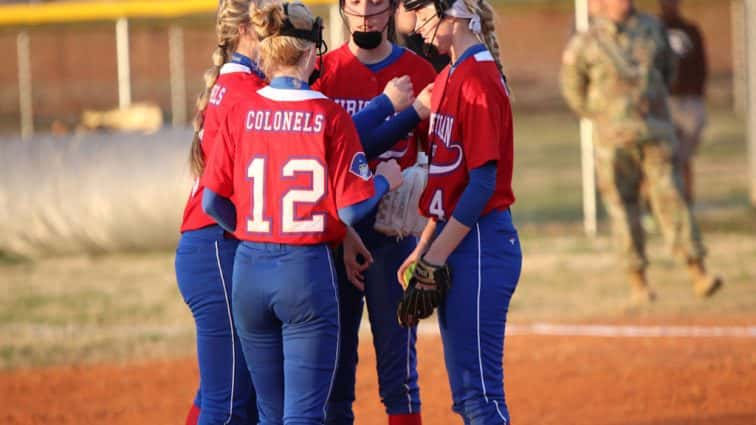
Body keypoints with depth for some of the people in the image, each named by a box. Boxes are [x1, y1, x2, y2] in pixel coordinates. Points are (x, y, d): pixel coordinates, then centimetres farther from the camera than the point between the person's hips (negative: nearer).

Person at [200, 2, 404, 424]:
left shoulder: (241, 113, 1)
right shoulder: (330, 116, -8)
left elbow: (214, 202, 2)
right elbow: (352, 207, -8)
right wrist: (385, 181, 12)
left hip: (250, 269, 4)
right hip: (308, 270, -4)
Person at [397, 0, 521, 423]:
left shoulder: (478, 79, -14)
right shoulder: (448, 78, 14)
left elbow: (483, 182, -19)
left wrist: (434, 259, -17)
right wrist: (422, 250, 15)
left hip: (480, 241, -10)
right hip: (453, 240, 10)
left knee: (479, 390, -9)